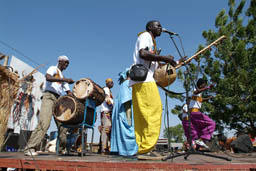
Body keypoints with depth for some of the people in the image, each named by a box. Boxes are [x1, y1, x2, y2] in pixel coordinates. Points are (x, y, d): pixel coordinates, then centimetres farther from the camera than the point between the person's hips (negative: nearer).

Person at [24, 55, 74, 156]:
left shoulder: (63, 79, 27)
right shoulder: (53, 68, 8)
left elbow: (68, 92, 24)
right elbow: (48, 77, -15)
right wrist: (65, 79, -20)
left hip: (58, 99, 7)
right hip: (49, 96, -7)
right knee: (44, 123, -20)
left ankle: (62, 148, 13)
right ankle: (30, 148, -15)